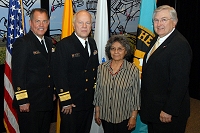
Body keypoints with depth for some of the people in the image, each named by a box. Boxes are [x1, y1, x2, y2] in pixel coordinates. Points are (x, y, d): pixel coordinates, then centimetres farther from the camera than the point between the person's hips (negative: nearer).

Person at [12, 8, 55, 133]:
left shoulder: (49, 42, 12)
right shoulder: (22, 43, -12)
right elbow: (18, 74, -17)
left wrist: (53, 93, 14)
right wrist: (22, 101, -19)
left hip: (47, 101, 8)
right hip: (30, 103, -7)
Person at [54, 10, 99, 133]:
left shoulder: (92, 43, 7)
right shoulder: (64, 45, -14)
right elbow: (60, 75, -17)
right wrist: (65, 101, -18)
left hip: (89, 101, 6)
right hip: (71, 102, -6)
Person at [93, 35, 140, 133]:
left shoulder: (133, 70, -10)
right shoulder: (101, 68, -1)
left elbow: (136, 95, -6)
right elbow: (97, 92, 5)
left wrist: (133, 117, -5)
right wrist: (97, 112, 7)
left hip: (124, 117, -2)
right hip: (105, 116, 3)